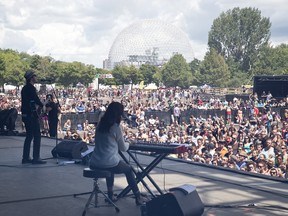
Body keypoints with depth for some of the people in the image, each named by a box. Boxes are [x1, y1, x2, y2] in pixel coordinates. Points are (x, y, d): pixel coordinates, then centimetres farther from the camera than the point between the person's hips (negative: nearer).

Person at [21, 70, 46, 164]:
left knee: (29, 136, 14)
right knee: (37, 136, -5)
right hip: (32, 115, -9)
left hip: (25, 115, 9)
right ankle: (36, 158, -6)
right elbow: (37, 100, -19)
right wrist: (44, 106, -4)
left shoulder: (25, 88, 15)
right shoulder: (31, 88, -13)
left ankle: (26, 158, 15)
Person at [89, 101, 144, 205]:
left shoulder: (100, 125, 8)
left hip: (94, 164, 6)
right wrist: (127, 143, 25)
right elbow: (123, 148, 3)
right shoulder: (116, 127, -9)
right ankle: (138, 197, 20)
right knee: (129, 169, 22)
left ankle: (110, 195, 37)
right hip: (109, 163, -5)